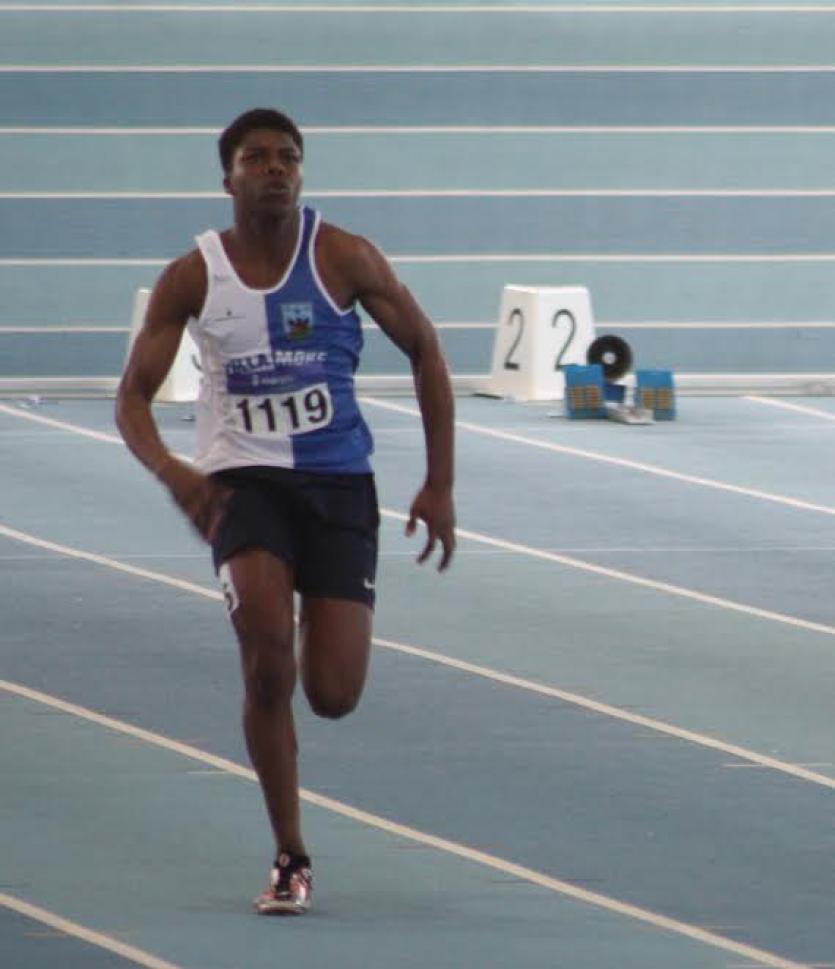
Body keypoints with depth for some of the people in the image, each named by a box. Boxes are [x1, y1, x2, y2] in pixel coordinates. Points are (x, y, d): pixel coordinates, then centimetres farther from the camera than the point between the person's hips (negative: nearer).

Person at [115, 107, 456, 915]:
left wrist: (439, 485, 0)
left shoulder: (343, 259, -4)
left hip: (339, 484, 1)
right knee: (266, 658, -22)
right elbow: (132, 397, -2)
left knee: (334, 696, -5)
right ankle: (290, 858, -7)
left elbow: (424, 352, 5)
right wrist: (171, 473, -23)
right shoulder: (192, 278, -3)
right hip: (243, 483, -1)